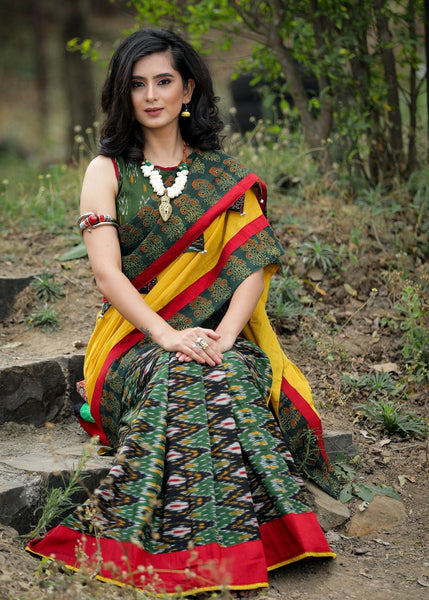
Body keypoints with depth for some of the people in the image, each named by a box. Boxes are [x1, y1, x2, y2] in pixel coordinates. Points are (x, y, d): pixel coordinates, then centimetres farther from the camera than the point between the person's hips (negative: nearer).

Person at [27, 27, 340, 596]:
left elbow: (254, 267, 2)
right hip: (137, 342, -1)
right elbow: (107, 273, -5)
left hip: (219, 334, 1)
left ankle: (237, 545, -27)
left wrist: (222, 337, -17)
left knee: (226, 380, -34)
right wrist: (168, 336, -21)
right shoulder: (106, 172, 8)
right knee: (175, 383, -35)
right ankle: (201, 553, -29)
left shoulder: (225, 176, 13)